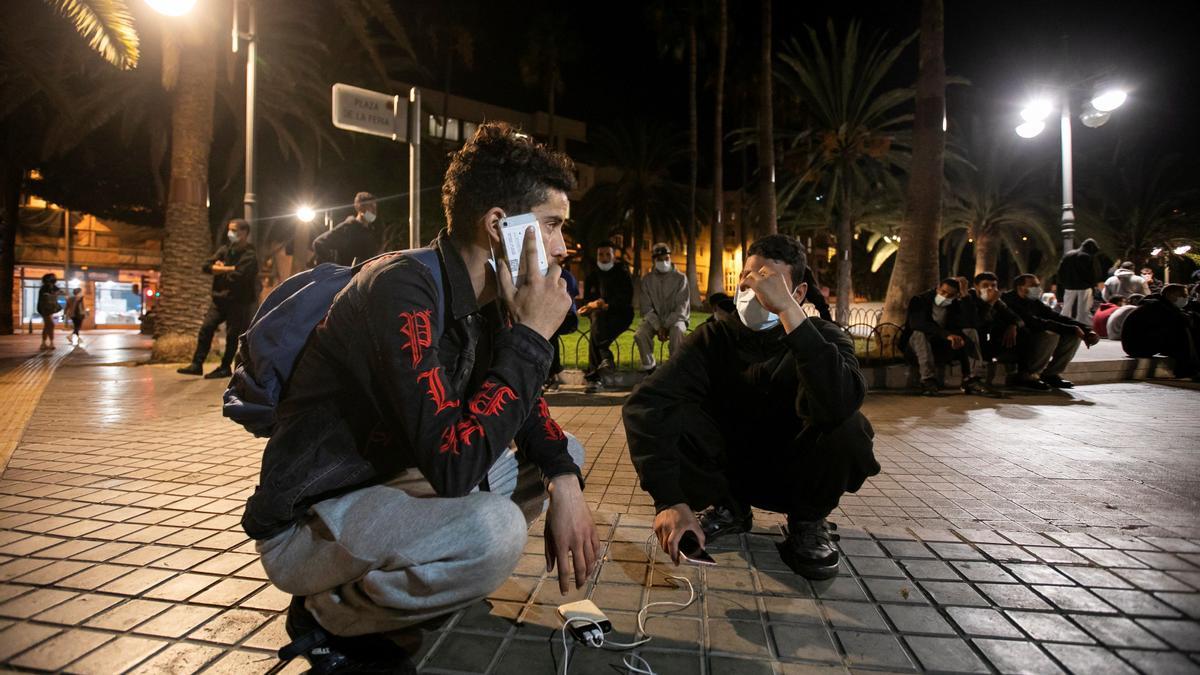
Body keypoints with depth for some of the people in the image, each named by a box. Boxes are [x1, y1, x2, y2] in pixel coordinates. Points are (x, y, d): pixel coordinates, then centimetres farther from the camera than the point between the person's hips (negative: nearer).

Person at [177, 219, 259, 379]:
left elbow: (236, 277, -24)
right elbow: (205, 266, 1)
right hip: (219, 298, 7)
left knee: (232, 336, 0)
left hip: (238, 302, -7)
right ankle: (197, 364, 8)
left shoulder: (249, 255, -11)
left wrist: (220, 269, -6)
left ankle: (225, 367, 12)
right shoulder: (224, 250, 10)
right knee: (206, 328, 3)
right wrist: (229, 268, -14)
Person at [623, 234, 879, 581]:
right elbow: (645, 404, -29)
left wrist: (787, 309, -42)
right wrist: (669, 500, -40)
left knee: (848, 429, -32)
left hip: (793, 474, -1)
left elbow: (838, 405, -39)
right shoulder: (715, 337, -13)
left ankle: (808, 521, 0)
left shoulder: (824, 337, -14)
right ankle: (727, 510, 2)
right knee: (666, 418, -27)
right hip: (729, 469, 1)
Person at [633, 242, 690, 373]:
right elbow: (647, 308, -2)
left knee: (677, 332, -36)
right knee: (640, 334, -27)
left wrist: (666, 326, -19)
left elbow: (681, 307, -9)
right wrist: (658, 327, -17)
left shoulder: (680, 278, -3)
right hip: (653, 319, 2)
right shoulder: (647, 279, 2)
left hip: (675, 319, -2)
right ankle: (649, 366, -8)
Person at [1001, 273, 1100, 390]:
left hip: (1030, 343, 9)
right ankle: (1026, 376, -18)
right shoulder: (1009, 301, -19)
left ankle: (1050, 374, 6)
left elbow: (1057, 317, 8)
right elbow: (1035, 323, -28)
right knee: (1050, 335, -31)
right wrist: (1071, 329, -26)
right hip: (1013, 347, -9)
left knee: (1074, 336, 3)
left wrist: (1087, 330, -6)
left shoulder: (1034, 302, 11)